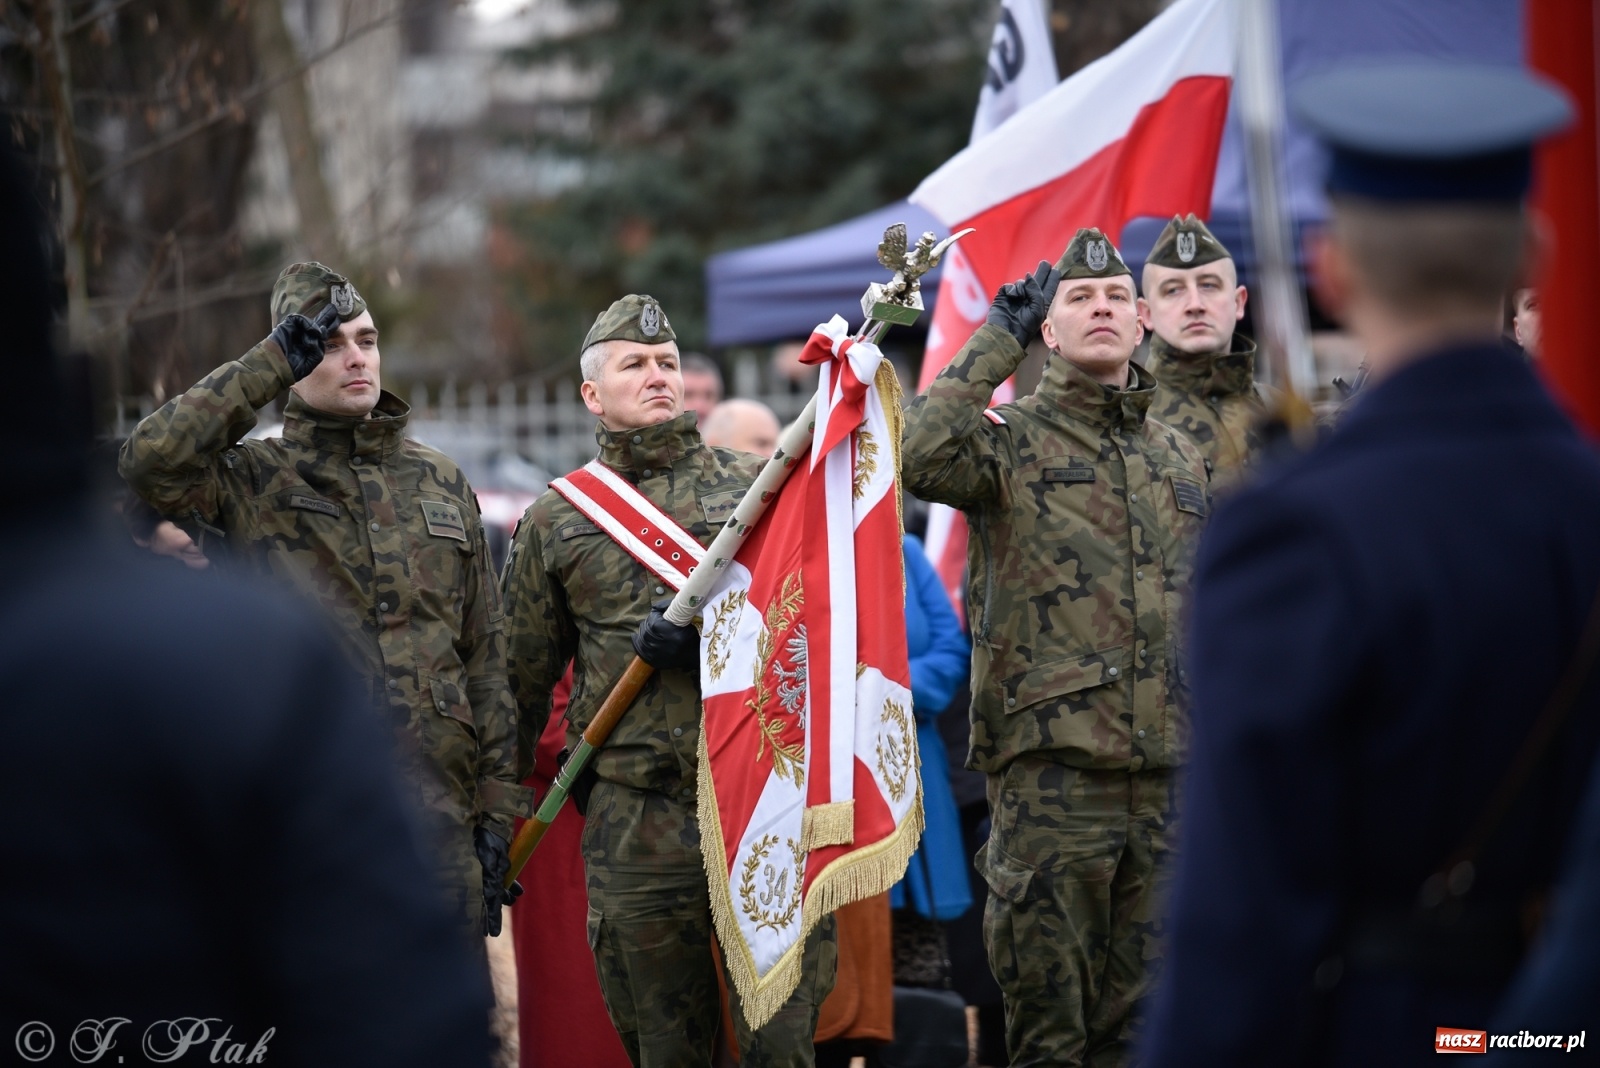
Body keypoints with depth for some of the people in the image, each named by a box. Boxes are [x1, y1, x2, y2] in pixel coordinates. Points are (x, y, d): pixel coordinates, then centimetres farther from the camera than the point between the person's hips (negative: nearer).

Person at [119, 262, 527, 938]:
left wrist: (497, 804, 7)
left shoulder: (440, 483, 14)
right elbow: (148, 460, -20)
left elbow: (485, 654, 14)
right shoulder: (253, 480, 3)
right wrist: (275, 361, -13)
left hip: (439, 810, 3)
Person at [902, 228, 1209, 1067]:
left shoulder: (1181, 459, 17)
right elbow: (922, 458, -23)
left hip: (1168, 776, 5)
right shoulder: (1012, 441, 1)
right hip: (1051, 770, -5)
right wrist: (998, 339, -14)